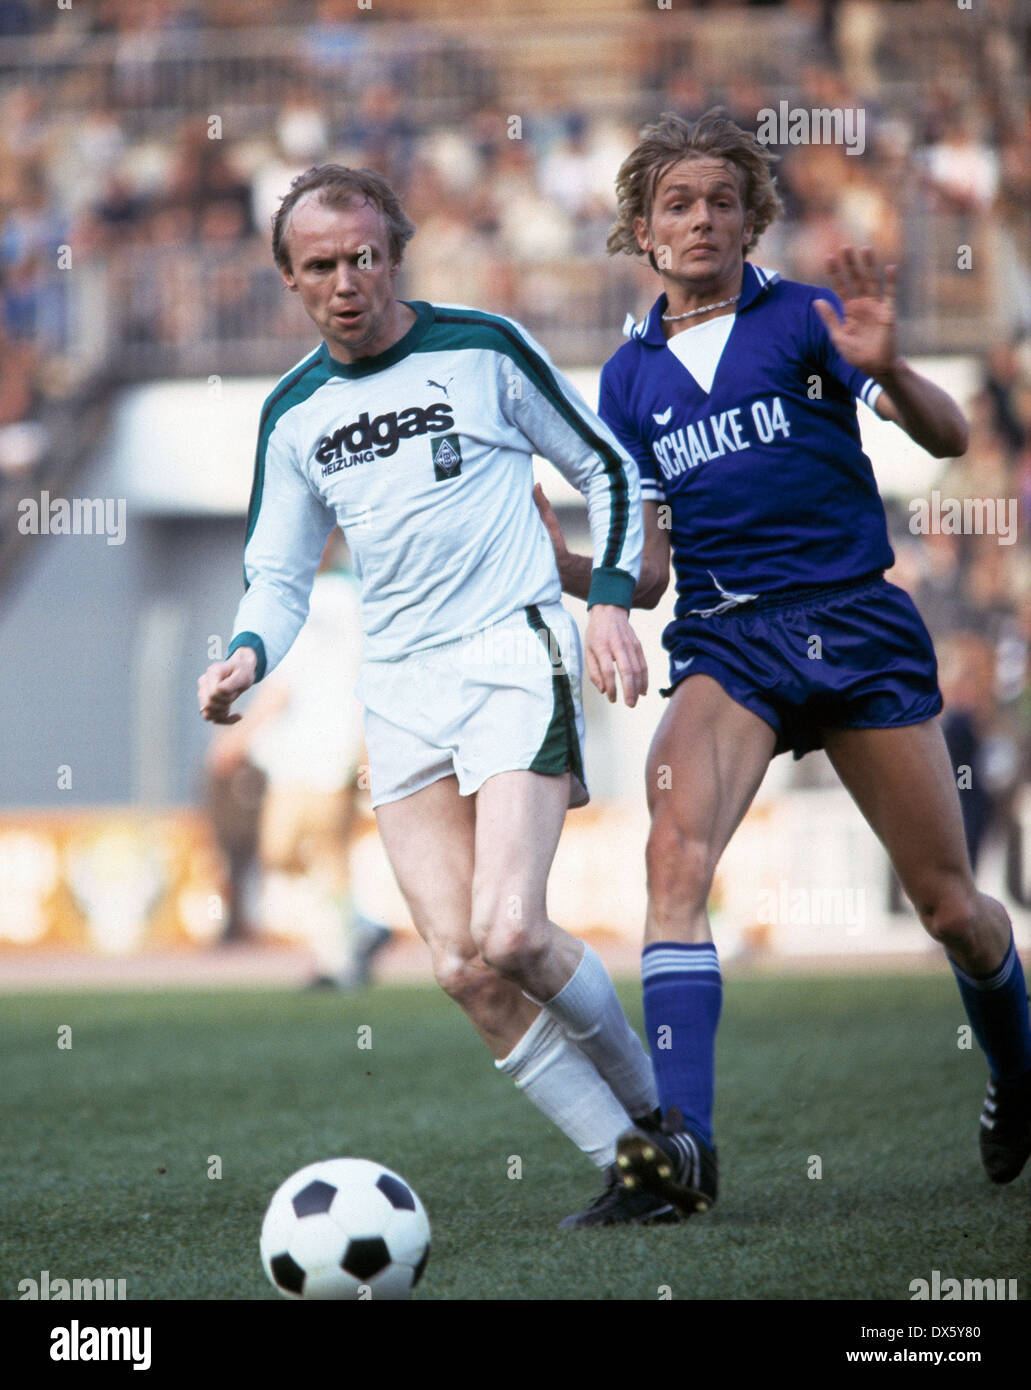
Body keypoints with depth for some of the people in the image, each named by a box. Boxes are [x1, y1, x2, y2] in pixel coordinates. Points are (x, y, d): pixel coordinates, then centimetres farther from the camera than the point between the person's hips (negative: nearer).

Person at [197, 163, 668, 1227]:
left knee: (506, 932, -21)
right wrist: (247, 656, -4)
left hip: (513, 656, -5)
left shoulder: (483, 350, -1)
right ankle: (626, 1167, 3)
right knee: (463, 967, -7)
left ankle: (655, 1111, 2)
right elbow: (277, 572, 16)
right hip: (397, 690, 5)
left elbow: (606, 470, 9)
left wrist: (611, 599, -3)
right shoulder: (293, 414, 10)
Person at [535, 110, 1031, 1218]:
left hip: (855, 622, -2)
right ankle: (683, 1139, -35)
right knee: (675, 852, -26)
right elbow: (648, 572, 14)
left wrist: (885, 369, -27)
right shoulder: (631, 375, 13)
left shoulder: (804, 319, 3)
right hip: (722, 638, 2)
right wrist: (562, 565, -6)